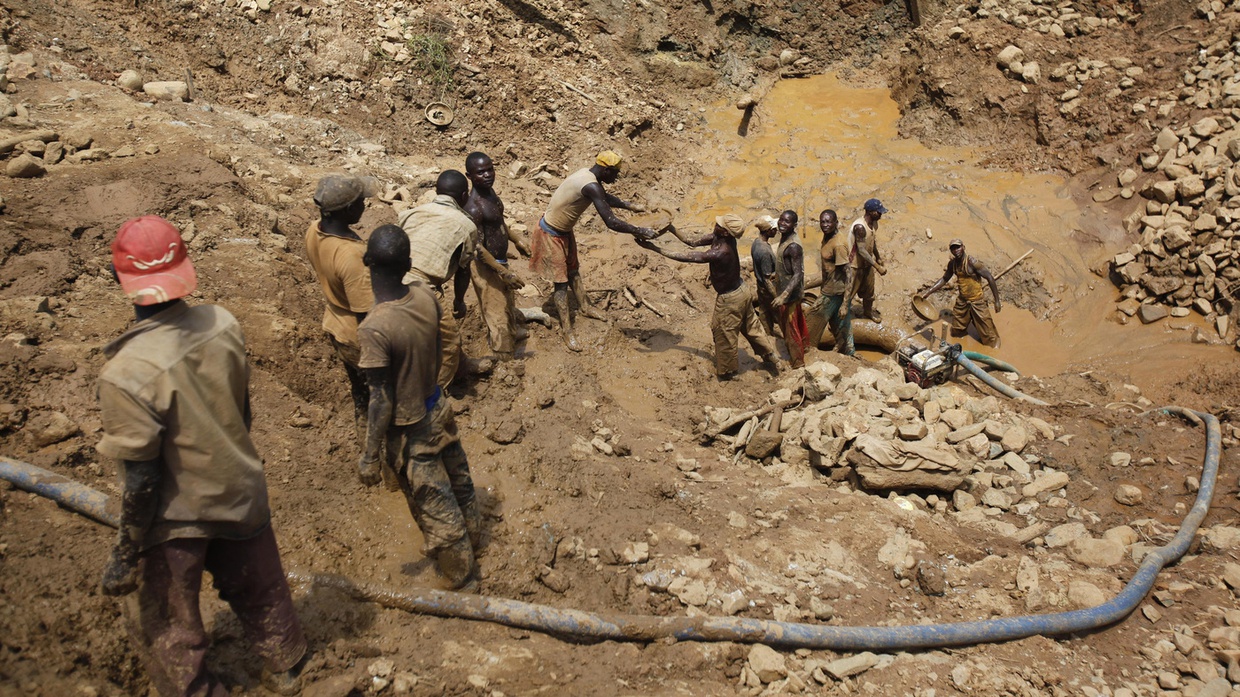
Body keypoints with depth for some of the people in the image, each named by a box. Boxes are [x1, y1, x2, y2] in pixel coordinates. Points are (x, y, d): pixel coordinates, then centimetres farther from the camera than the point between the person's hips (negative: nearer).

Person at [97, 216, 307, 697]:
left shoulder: (126, 373, -31)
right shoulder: (222, 325, -15)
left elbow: (140, 481, -23)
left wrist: (127, 553, -9)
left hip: (176, 518, -5)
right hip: (238, 494, 6)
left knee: (164, 624, 20)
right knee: (258, 589, 29)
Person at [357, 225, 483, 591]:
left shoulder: (374, 328, -31)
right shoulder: (425, 296, -14)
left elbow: (381, 402, -25)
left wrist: (370, 456, -14)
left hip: (410, 430, -6)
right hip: (438, 410, 6)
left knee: (436, 508, 14)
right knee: (459, 485, 27)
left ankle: (464, 581, 33)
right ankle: (470, 544, 53)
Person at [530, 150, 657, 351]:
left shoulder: (588, 174, -3)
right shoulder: (591, 186, -33)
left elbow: (606, 197, 20)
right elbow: (611, 222, -35)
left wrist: (631, 206, 20)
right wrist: (640, 232, -28)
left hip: (564, 231, 9)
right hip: (551, 234, -9)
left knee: (573, 271, 23)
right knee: (561, 280, -2)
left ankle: (585, 306, 42)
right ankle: (567, 330, 5)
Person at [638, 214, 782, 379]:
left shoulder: (720, 253, -36)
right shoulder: (719, 237, -12)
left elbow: (688, 257, -31)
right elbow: (694, 242, -3)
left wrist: (655, 248, -28)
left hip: (730, 298, -8)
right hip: (742, 290, 8)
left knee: (724, 334, 13)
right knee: (751, 326, 25)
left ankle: (726, 372, 33)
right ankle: (771, 355, 41)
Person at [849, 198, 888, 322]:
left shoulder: (874, 223, -5)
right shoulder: (860, 226, -32)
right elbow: (861, 251, -33)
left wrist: (878, 258, 21)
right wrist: (878, 267, -31)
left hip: (867, 262, 9)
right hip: (855, 264, -9)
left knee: (869, 289, 23)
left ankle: (868, 311, 45)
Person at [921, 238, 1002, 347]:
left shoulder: (972, 263, -23)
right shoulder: (952, 263, -2)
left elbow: (990, 278, -21)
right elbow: (944, 279, 13)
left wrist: (997, 301, -22)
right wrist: (927, 292, 6)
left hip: (977, 301, -7)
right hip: (962, 300, 7)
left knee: (986, 329, 0)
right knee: (957, 331, 19)